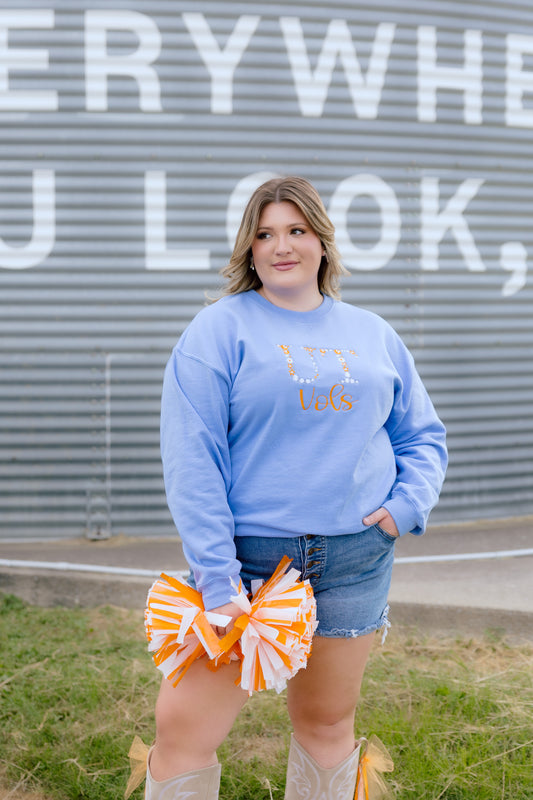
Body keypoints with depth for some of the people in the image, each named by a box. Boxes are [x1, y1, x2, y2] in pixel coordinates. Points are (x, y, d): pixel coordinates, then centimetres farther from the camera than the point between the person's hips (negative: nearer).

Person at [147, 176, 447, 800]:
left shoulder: (372, 334, 11)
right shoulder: (220, 329, -3)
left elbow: (423, 435, 19)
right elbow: (190, 459, -11)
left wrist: (409, 503, -1)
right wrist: (218, 578, -17)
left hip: (355, 558, 4)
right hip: (245, 554, -3)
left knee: (328, 722, 13)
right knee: (182, 725, -7)